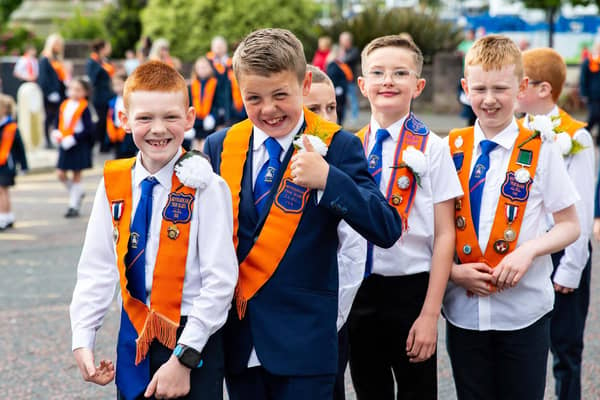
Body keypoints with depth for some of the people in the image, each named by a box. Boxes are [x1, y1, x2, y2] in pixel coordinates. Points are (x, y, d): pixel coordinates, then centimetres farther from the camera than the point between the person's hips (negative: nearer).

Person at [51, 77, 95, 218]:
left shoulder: (84, 108, -12)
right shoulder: (64, 106, 5)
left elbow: (88, 129, -15)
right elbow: (58, 124, 14)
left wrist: (73, 138, -21)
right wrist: (56, 134, -5)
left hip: (79, 146, -6)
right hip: (65, 146, 6)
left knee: (76, 176, 4)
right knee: (61, 174, 5)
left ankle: (74, 205, 13)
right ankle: (77, 194, 29)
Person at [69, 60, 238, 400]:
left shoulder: (204, 187, -14)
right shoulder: (114, 184, 1)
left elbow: (220, 279, -15)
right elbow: (96, 269, 5)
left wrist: (182, 358, -16)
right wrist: (83, 341, -2)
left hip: (194, 340, -4)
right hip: (134, 337, 4)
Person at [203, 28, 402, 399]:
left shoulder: (336, 147, -7)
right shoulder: (220, 147, 5)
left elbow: (387, 230, -15)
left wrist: (329, 179, -26)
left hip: (303, 341, -4)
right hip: (237, 337, 4)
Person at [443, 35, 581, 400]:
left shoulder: (540, 150, -5)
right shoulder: (451, 149, 2)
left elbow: (570, 226, 0)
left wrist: (529, 250, -17)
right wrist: (452, 270, -9)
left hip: (523, 311, -2)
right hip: (464, 310, 2)